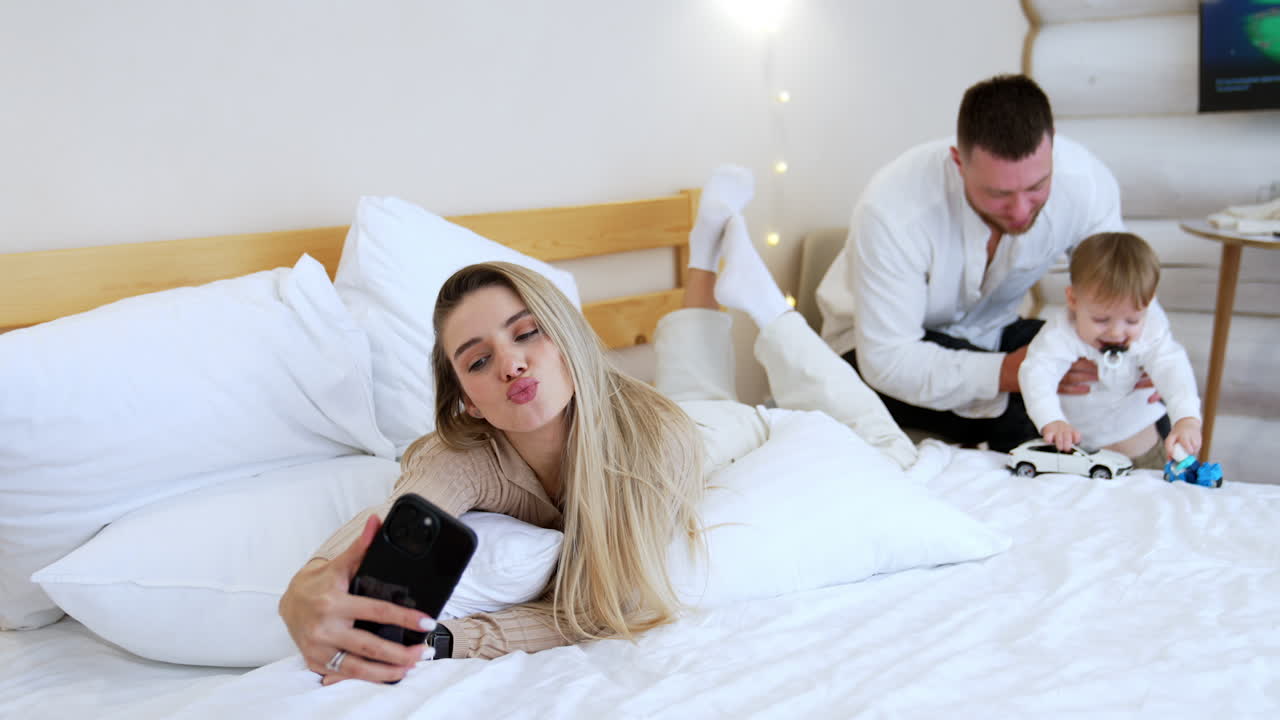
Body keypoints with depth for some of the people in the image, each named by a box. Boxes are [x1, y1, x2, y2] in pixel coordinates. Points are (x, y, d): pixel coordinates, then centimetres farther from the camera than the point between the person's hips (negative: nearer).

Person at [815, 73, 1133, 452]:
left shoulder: (1088, 182, -21)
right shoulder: (892, 211, -34)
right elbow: (887, 361, -30)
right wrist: (1005, 373, -41)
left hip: (990, 333, 5)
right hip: (887, 344, -4)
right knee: (1025, 412, -31)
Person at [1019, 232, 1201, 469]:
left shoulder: (1150, 329, -13)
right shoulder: (1061, 333, -25)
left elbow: (1172, 368, -22)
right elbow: (1037, 372, -37)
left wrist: (1187, 419, -41)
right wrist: (1051, 421, -56)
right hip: (1074, 445, -3)